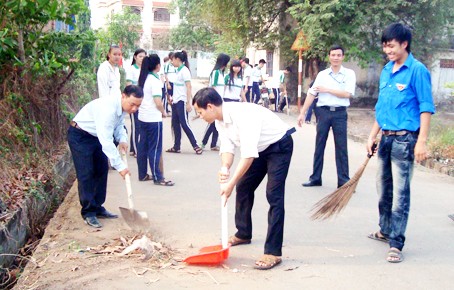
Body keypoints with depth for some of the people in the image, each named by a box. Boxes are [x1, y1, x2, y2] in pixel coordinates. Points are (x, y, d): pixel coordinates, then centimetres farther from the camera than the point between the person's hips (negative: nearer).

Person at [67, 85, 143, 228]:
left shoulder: (123, 106, -9)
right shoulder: (108, 109, -37)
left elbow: (119, 124, 9)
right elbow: (106, 142, -38)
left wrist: (123, 139, -13)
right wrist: (120, 166, -35)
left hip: (95, 135, 9)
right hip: (79, 136, -9)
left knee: (102, 170, 9)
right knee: (86, 174, -10)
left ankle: (98, 208, 19)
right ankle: (88, 212, 0)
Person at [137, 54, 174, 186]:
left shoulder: (143, 78, 9)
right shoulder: (155, 80, -15)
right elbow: (158, 102, -21)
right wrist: (164, 112, -2)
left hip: (142, 117, 8)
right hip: (153, 118, -8)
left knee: (143, 147, 13)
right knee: (155, 149, -2)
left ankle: (142, 174, 21)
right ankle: (157, 178, 3)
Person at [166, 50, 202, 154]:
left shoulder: (184, 70, -11)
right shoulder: (178, 70, 13)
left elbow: (188, 87, -16)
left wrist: (188, 103, -20)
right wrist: (173, 98, 12)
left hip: (182, 102, -8)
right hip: (176, 102, 8)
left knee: (184, 124, -7)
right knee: (175, 124, 8)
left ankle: (196, 146, -3)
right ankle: (176, 147, 14)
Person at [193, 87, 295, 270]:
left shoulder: (242, 115, -35)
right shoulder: (219, 120, -7)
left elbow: (248, 154, -38)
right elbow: (227, 147, -7)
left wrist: (231, 183, -37)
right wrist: (225, 168, -28)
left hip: (279, 146, -9)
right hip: (260, 149, 9)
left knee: (274, 196, -17)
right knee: (243, 187, 14)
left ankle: (273, 252, -15)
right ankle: (243, 234, 32)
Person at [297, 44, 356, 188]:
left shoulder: (349, 74, 0)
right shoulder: (322, 74, 7)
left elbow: (347, 94, -11)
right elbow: (311, 94, 5)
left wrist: (327, 90, -9)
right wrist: (302, 113, 2)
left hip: (340, 113, -2)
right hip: (323, 112, 3)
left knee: (341, 148, 2)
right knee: (319, 146, 8)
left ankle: (344, 181, 7)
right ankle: (315, 178, 16)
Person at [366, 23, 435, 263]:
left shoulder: (417, 70, -10)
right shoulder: (386, 71, 11)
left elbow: (426, 107, -12)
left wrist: (422, 141, -18)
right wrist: (373, 136, 15)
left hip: (404, 139, -7)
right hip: (386, 139, 7)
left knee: (400, 193, -5)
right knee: (383, 189, 17)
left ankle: (396, 244, 1)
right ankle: (385, 230, 33)